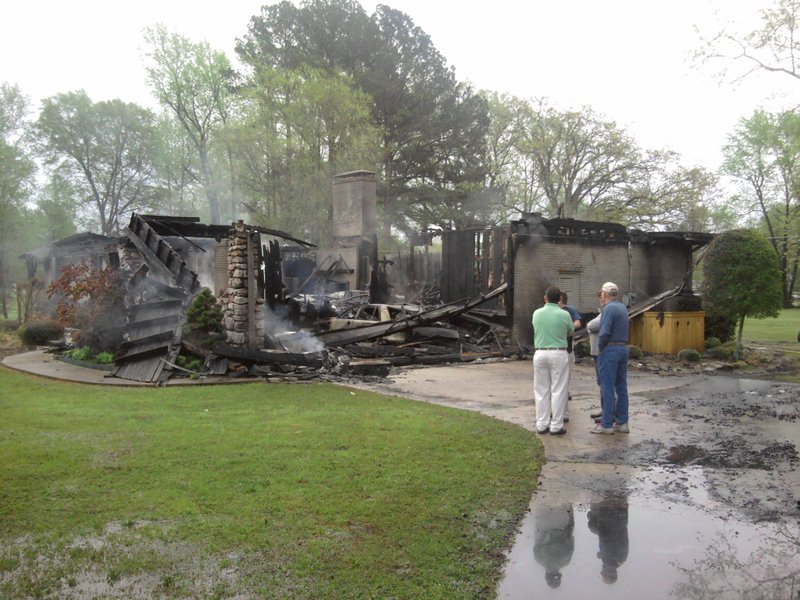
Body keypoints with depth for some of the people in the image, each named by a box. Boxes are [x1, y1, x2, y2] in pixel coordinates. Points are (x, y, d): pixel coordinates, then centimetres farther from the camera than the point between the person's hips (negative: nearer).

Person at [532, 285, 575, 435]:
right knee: (558, 391, 3)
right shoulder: (564, 314, -7)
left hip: (540, 353, 3)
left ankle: (542, 425, 12)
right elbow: (571, 332, 10)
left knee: (541, 390, 9)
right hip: (558, 354, -3)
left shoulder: (536, 313, 1)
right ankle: (556, 426, 4)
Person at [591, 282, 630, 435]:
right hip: (623, 349, 9)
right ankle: (622, 422, 15)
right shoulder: (623, 307, 14)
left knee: (607, 388, -4)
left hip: (610, 349, -9)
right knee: (621, 387, 11)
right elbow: (620, 329, 14)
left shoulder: (608, 308, -14)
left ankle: (607, 424, -1)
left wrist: (600, 347, -6)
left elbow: (604, 332, -21)